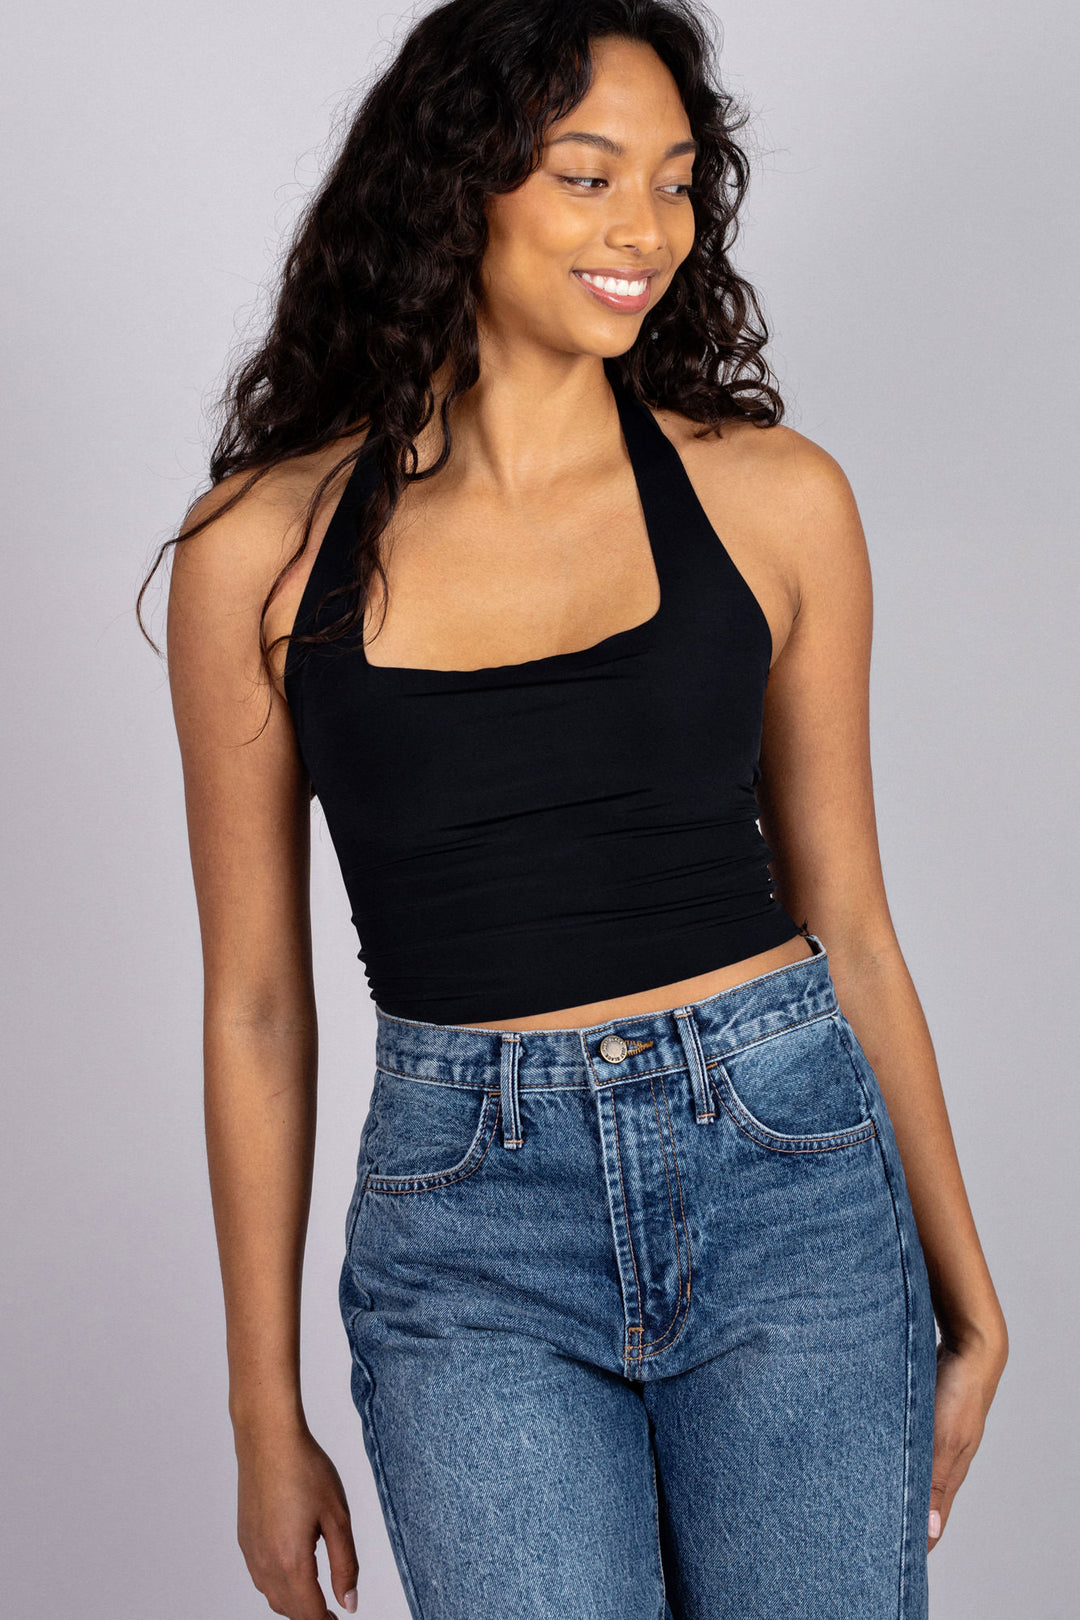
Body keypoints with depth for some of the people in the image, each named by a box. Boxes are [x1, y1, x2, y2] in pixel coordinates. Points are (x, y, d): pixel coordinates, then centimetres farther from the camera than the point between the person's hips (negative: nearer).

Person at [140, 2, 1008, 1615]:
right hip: (469, 1228, -1)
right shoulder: (266, 543, -1)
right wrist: (267, 1411, 7)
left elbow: (846, 921, 8)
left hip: (788, 1177, 1)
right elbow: (256, 1005, 4)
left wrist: (966, 1292, 13)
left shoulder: (773, 496, 1)